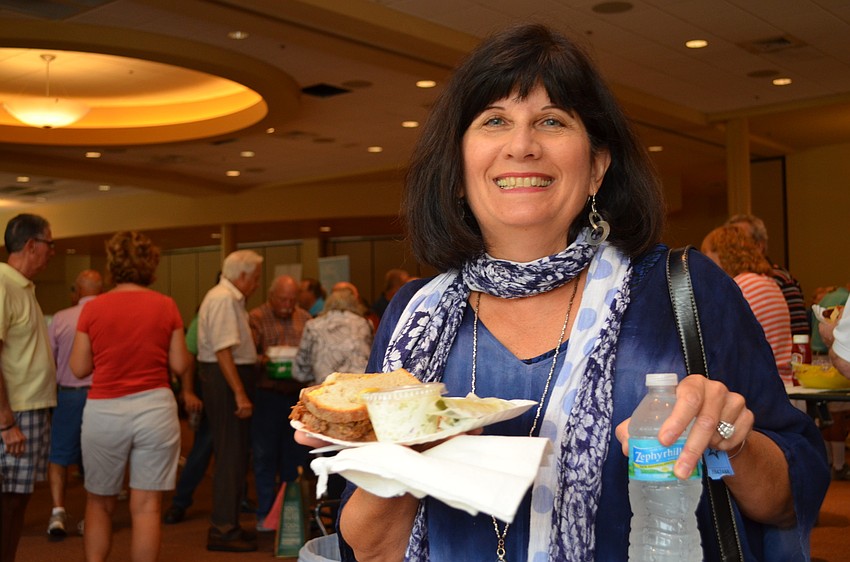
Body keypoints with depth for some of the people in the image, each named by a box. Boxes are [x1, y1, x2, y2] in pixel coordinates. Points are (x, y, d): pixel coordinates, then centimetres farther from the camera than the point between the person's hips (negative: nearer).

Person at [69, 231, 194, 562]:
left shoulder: (93, 308, -2)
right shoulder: (165, 306, -2)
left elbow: (79, 368, 1)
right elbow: (180, 366, 1)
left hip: (104, 411, 1)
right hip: (154, 409, -1)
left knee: (99, 503, 17)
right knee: (146, 507, 3)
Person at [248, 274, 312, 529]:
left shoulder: (305, 319, 12)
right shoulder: (256, 318, -1)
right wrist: (263, 361, -28)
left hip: (298, 394, 4)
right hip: (268, 393, -4)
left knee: (295, 455, 9)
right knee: (265, 455, 2)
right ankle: (265, 513, 12)